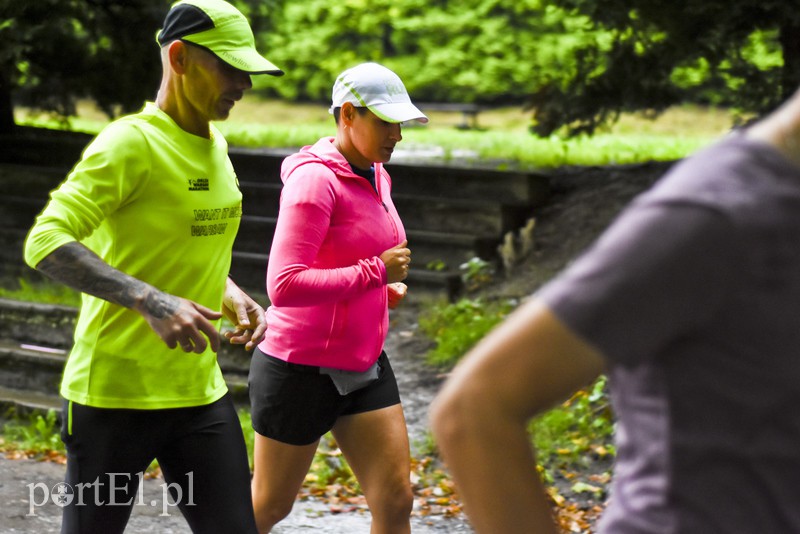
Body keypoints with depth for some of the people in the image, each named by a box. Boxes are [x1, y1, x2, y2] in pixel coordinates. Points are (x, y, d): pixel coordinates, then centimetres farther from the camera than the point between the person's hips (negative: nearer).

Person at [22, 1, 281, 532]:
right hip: (115, 394, -7)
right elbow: (45, 241, -23)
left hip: (201, 390, 7)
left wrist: (233, 297, 6)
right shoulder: (131, 142, -14)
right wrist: (150, 301, -33)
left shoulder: (215, 146, 11)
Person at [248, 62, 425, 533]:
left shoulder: (377, 175, 6)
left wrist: (385, 286, 5)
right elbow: (284, 286, -30)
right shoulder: (314, 180, -20)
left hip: (364, 365, 7)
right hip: (301, 369, -7)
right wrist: (374, 272, -25)